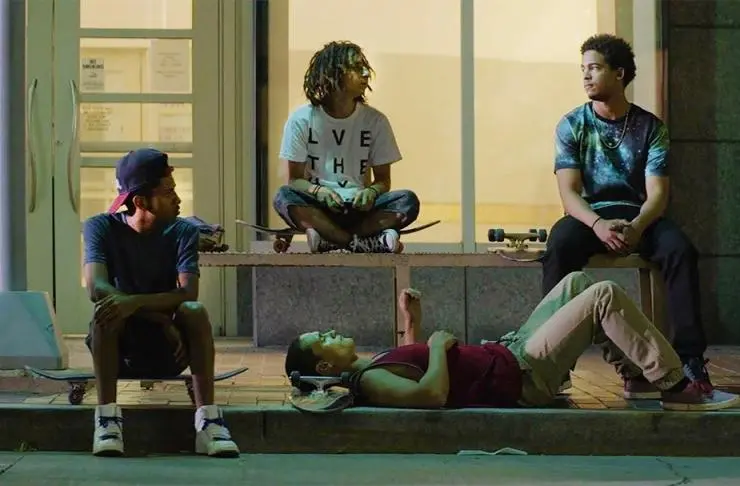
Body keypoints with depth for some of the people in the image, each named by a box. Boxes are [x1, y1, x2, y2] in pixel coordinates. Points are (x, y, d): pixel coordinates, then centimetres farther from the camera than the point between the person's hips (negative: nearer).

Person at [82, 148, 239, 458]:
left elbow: (187, 294, -20)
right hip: (119, 349, -1)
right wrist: (161, 319, -31)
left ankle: (208, 419, -31)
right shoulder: (101, 228, -7)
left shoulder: (182, 232, -4)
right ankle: (107, 416, -32)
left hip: (167, 351, 1)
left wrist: (136, 302, -38)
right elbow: (96, 288, -24)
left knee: (196, 312, -29)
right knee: (106, 310, -32)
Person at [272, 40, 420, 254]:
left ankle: (329, 239, -31)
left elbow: (383, 179, 7)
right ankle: (367, 243, -36)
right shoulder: (301, 120, 0)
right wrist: (319, 191, -23)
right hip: (318, 209, -1)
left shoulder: (375, 121, 5)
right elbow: (295, 179, 0)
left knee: (408, 201, -25)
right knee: (284, 197, -33)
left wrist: (371, 192, -18)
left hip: (359, 207, 1)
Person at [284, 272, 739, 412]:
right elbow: (432, 394, -37)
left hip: (508, 352, 10)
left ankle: (640, 371, 20)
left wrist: (412, 325, 15)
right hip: (522, 378, -10)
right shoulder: (370, 383, -21)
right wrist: (437, 344, -19)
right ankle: (677, 388, -5)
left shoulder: (372, 368, 9)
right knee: (605, 296, -13)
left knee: (577, 283, 16)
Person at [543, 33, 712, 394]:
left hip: (638, 216, 1)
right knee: (559, 246, -35)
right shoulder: (571, 126, 3)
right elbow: (569, 192, -7)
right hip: (588, 216, -1)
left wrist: (636, 227, -28)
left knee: (680, 249, -30)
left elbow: (657, 193, -5)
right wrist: (598, 224, -28)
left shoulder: (650, 127, 4)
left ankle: (690, 355, -28)